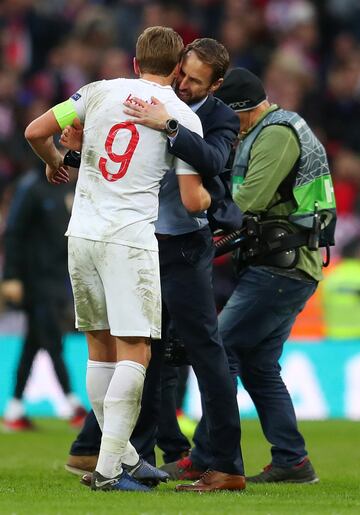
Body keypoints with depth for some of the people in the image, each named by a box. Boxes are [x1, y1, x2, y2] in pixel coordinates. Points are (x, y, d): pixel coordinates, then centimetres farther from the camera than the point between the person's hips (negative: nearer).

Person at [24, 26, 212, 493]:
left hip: (82, 233, 5)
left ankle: (124, 458, 20)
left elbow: (36, 131, 7)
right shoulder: (184, 117, -1)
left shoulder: (101, 91, 7)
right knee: (134, 353, -4)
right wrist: (209, 198, 20)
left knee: (101, 350, 13)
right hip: (131, 239, -5)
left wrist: (55, 164, 28)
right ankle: (108, 468, -14)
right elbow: (192, 201, -4)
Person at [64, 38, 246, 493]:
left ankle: (227, 467, -4)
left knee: (204, 351, -6)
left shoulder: (220, 119, -8)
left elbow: (212, 161, -29)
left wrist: (167, 126, -37)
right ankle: (138, 455, 23)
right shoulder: (155, 102, 6)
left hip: (184, 248, -6)